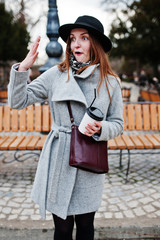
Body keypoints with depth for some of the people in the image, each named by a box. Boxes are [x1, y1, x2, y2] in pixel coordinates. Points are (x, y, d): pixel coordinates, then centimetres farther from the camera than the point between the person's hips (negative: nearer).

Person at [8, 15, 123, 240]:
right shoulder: (56, 74, -2)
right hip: (59, 160, 0)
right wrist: (23, 68, -15)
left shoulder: (110, 82, 0)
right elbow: (18, 101, -2)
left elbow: (117, 124, 7)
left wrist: (100, 129, -14)